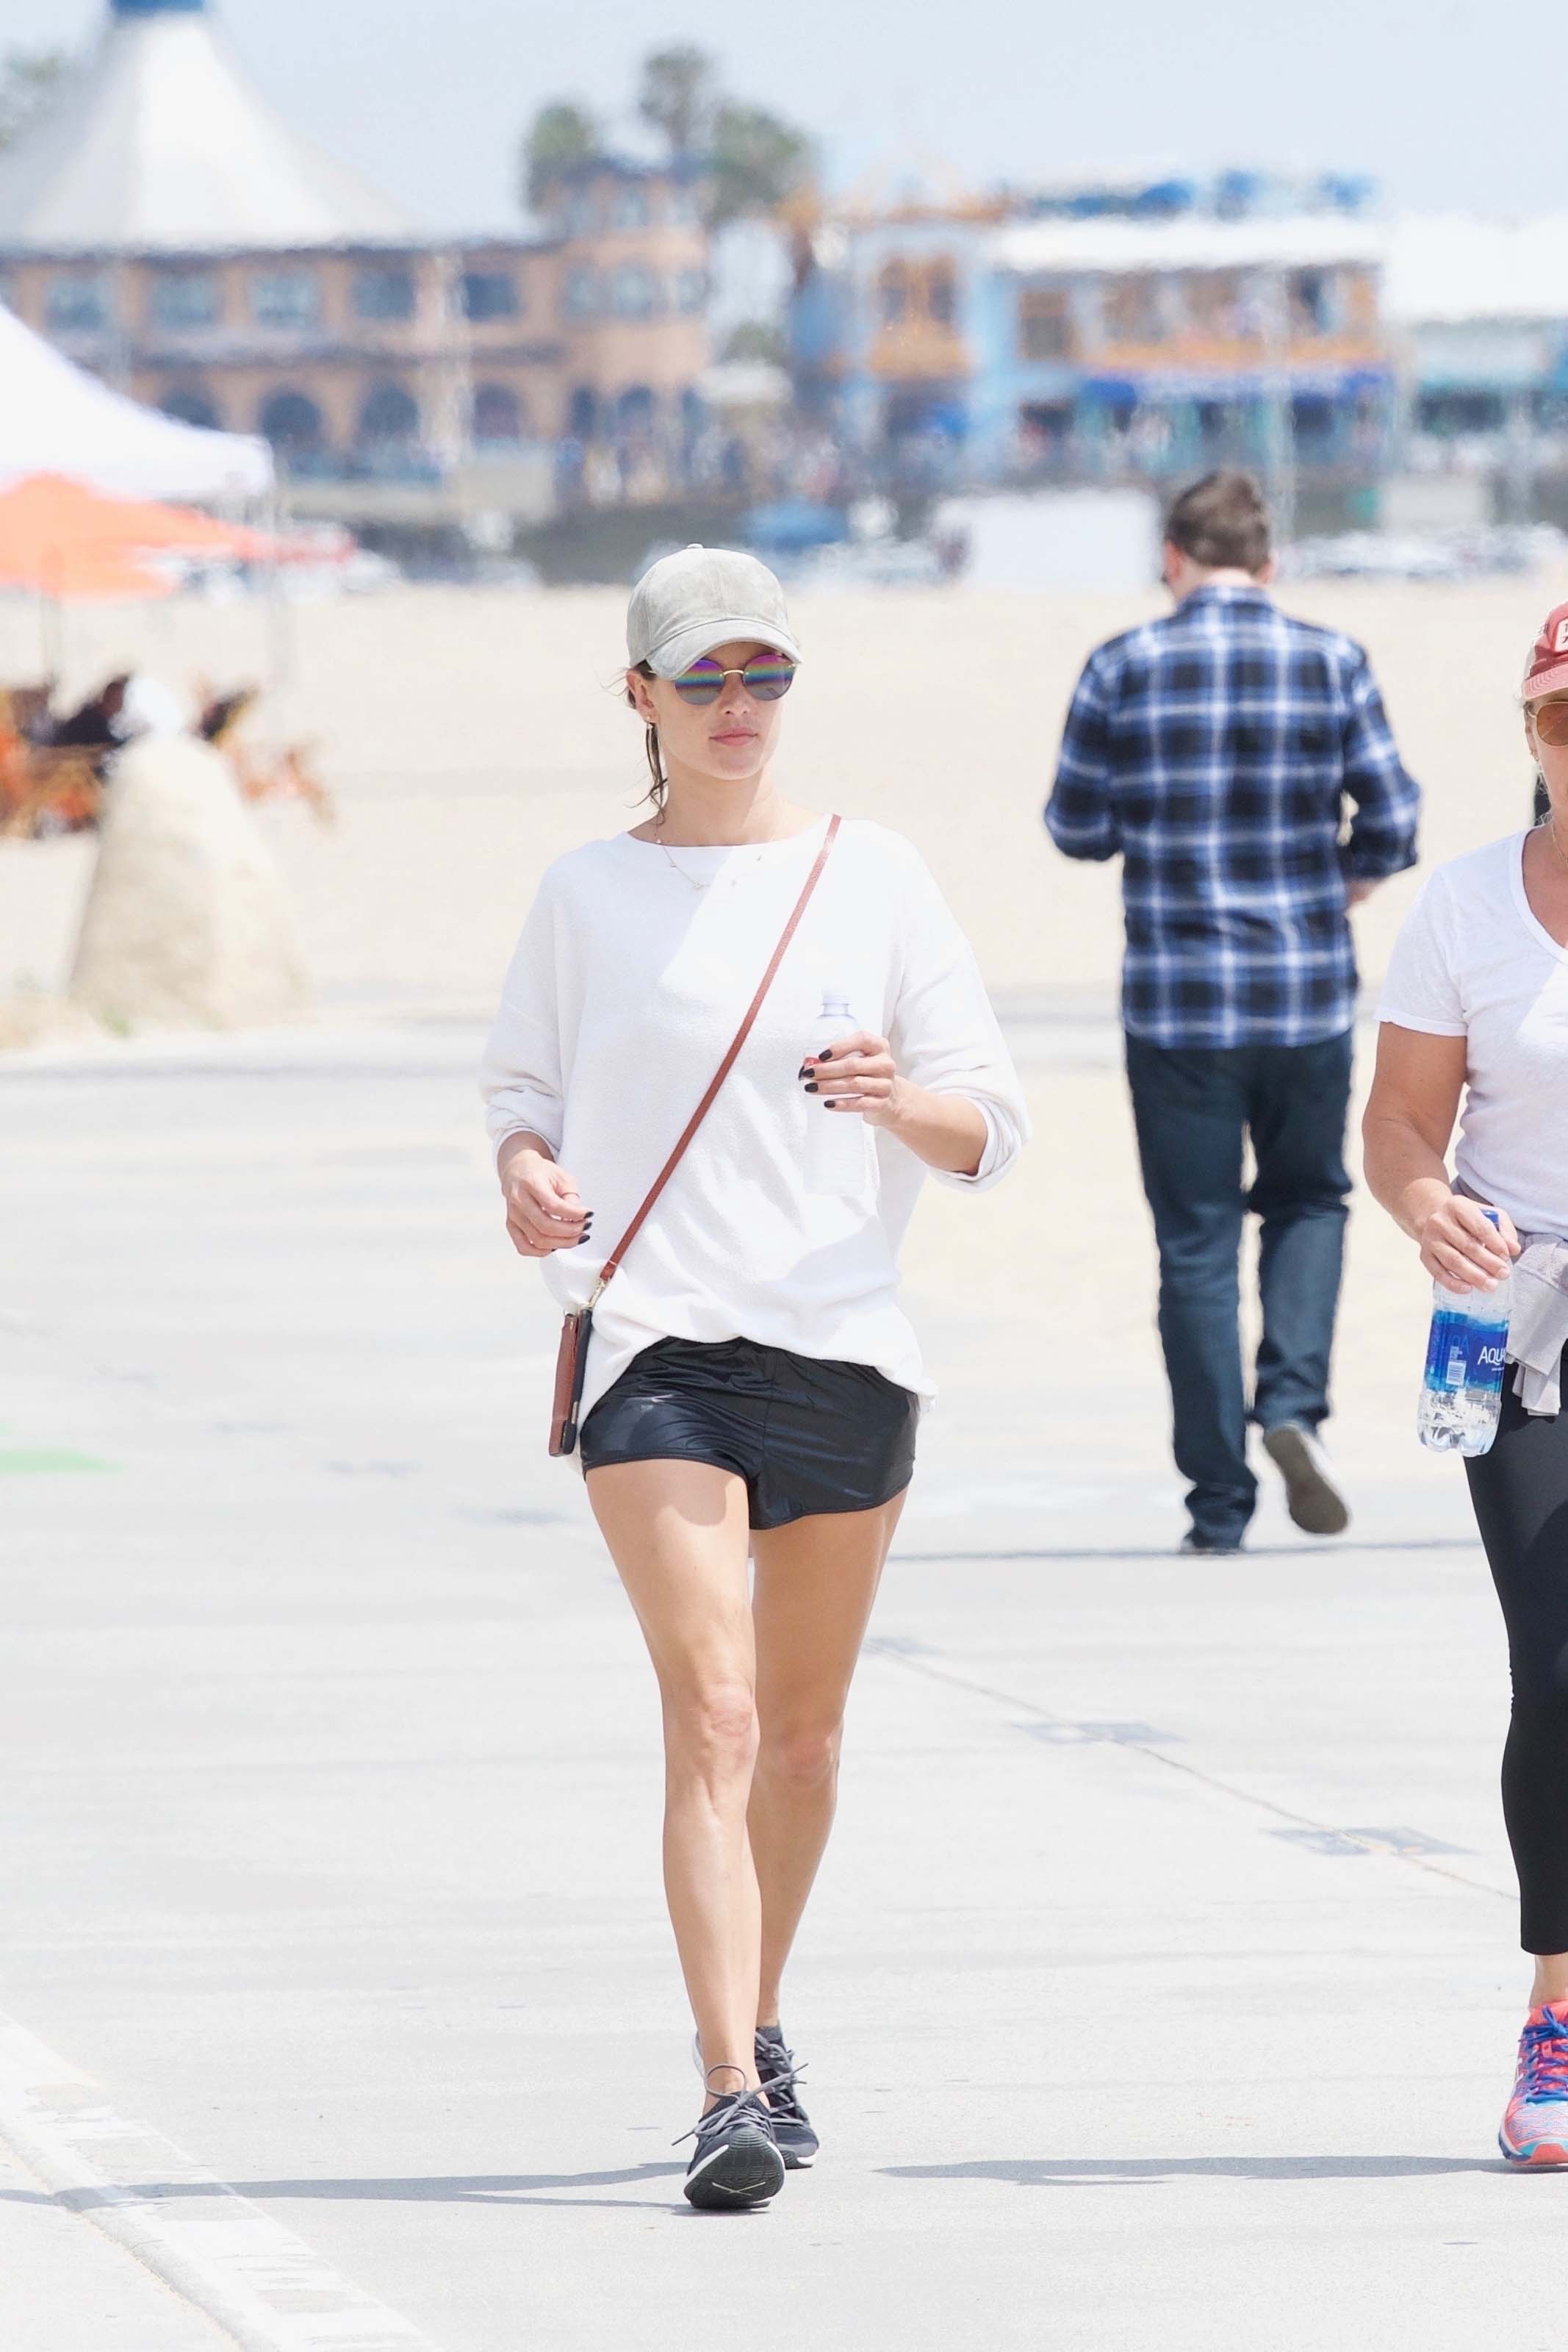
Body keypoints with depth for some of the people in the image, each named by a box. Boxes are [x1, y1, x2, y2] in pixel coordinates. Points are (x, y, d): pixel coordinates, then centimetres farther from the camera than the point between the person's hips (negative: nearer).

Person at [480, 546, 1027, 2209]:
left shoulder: (872, 876, 6)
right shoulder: (588, 893, 6)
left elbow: (991, 1133, 6)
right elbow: (521, 1087, 13)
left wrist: (898, 1098, -16)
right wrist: (527, 1173, -9)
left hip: (844, 1346, 2)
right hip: (656, 1340, -2)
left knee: (803, 1732, 13)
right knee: (712, 1714, -16)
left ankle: (757, 2027, 35)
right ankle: (731, 2095, -23)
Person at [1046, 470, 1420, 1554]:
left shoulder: (1123, 670, -5)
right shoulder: (1332, 663, -3)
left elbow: (1077, 827, 1)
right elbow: (1394, 822, -2)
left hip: (1176, 1001, -1)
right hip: (1309, 994, 1)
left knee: (1197, 1248, 6)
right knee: (1308, 1200, 21)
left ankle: (1220, 1504, 5)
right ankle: (1295, 1401, -3)